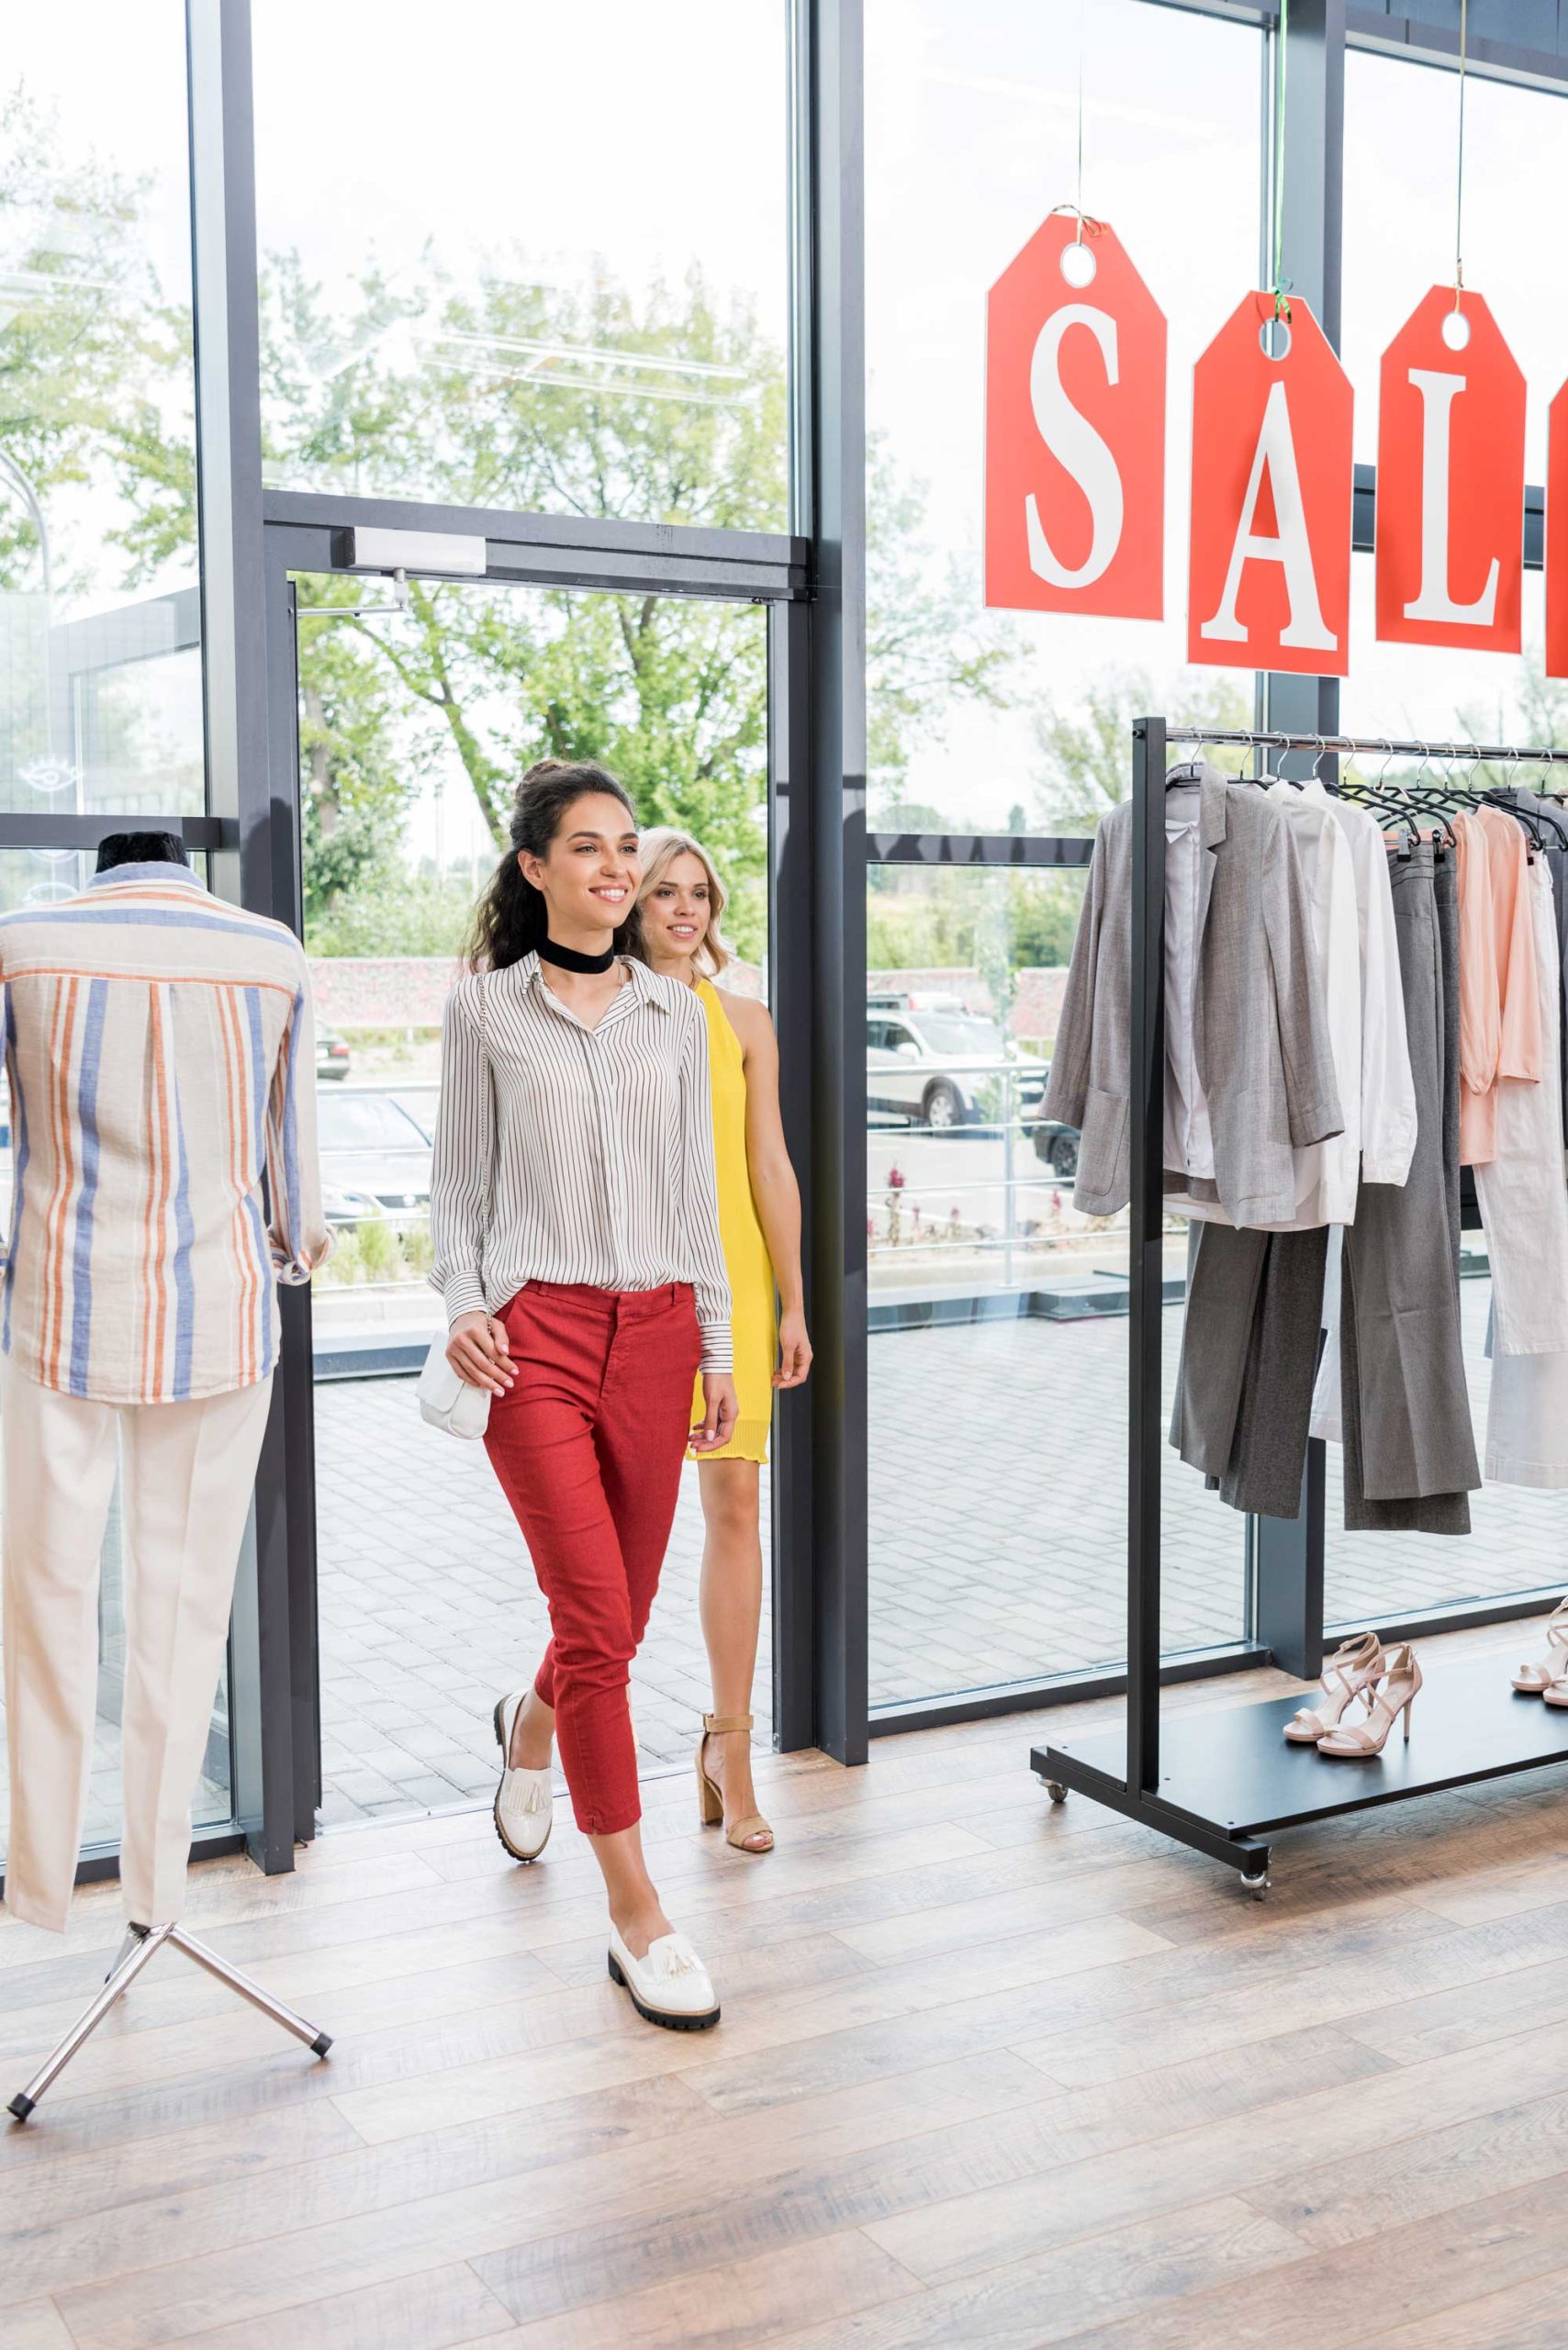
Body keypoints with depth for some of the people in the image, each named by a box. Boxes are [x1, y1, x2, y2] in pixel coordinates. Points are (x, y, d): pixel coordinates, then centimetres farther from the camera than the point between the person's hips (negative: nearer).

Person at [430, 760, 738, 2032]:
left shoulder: (676, 1011, 10)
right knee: (596, 1617, -9)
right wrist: (463, 1307, -9)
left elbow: (696, 1186, 14)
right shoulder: (484, 1008, 3)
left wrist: (717, 1344, 12)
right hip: (535, 1336, -4)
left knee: (620, 1613, 11)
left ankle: (530, 1731, 47)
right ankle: (637, 1915, 2)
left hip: (654, 1331, 4)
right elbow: (459, 1183, 6)